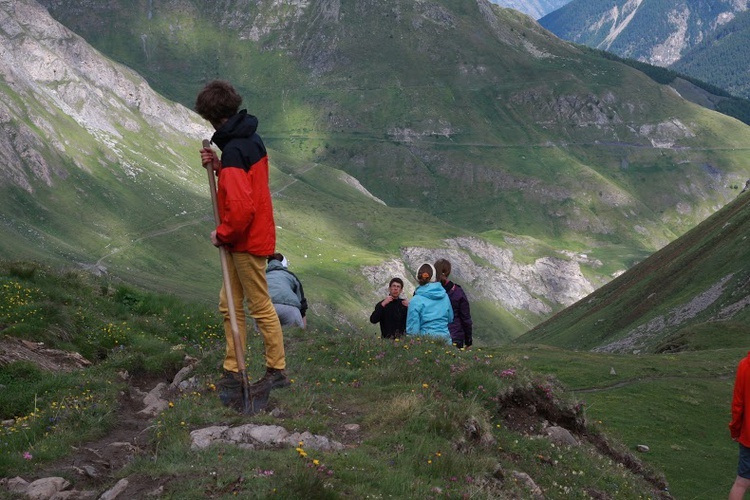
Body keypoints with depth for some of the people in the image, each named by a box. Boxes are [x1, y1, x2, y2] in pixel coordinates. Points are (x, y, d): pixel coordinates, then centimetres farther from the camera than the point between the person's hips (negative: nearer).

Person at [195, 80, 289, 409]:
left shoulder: (234, 150, -23)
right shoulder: (250, 138, 7)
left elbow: (240, 208, -29)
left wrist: (222, 234, -14)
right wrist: (219, 166, 4)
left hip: (247, 241, -10)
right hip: (250, 237, 10)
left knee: (260, 306, 3)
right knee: (230, 305, 14)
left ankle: (277, 370, 17)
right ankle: (232, 373, 21)